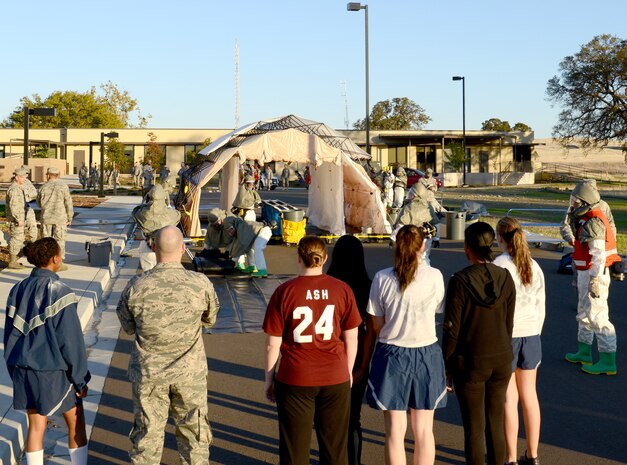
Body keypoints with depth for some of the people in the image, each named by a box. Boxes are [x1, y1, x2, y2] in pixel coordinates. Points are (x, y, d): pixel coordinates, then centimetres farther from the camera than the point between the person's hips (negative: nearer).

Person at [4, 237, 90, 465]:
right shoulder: (59, 293, -19)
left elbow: (10, 335, 7)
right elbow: (71, 341, -17)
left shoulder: (18, 290, 0)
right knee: (76, 423, 14)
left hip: (25, 370, 6)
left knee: (36, 426, 16)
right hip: (54, 371, -5)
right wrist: (80, 379, -8)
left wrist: (16, 372, 17)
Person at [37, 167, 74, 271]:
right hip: (60, 218, -2)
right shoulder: (63, 186, -8)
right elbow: (68, 203, -7)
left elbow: (39, 202, 11)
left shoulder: (44, 187, -1)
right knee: (59, 240, 4)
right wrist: (70, 217, 3)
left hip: (46, 218, 2)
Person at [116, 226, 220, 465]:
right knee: (193, 433, 17)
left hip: (148, 374, 0)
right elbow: (210, 319, 4)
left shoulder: (135, 287, -14)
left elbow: (128, 327, 2)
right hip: (190, 373, 0)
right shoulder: (201, 284, -15)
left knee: (147, 433, 14)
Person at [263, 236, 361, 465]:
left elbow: (272, 344, -5)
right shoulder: (342, 290, -3)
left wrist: (269, 379, 7)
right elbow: (351, 338, 2)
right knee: (335, 446, 16)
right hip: (335, 378, 2)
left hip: (295, 379, -2)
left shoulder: (284, 292, -8)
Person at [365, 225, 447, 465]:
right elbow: (438, 310, 4)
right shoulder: (434, 276, -9)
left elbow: (376, 325, -3)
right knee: (424, 429, 13)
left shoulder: (382, 278, -8)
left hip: (391, 354, 0)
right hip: (426, 354, 0)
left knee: (395, 430, 8)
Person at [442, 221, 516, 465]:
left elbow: (451, 329, -14)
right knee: (496, 424, 17)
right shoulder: (506, 278, -3)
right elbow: (509, 324, 5)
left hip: (470, 362, -4)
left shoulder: (460, 281, -17)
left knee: (474, 428, 6)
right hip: (501, 360, 5)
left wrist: (446, 368, -4)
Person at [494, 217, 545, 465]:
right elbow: (540, 308, 9)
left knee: (508, 398, 3)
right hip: (530, 334, 5)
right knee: (529, 395, 15)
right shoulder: (534, 267, 4)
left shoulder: (497, 266, -13)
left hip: (504, 336, -5)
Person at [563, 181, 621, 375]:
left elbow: (599, 254, -25)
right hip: (586, 273, 11)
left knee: (598, 317, -7)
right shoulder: (586, 220, 11)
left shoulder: (593, 222, -20)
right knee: (584, 314, 20)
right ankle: (584, 353, 32)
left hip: (594, 274, -11)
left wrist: (595, 280, -27)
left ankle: (608, 362, -2)